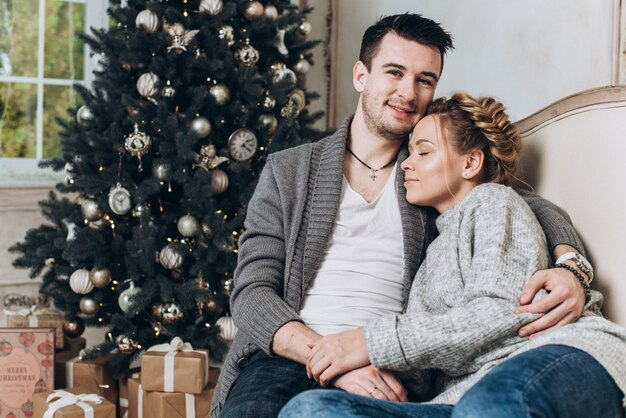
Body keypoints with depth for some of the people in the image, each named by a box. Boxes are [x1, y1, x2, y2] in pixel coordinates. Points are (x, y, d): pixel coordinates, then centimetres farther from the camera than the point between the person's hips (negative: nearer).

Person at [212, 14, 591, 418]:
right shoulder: (286, 171, 11)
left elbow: (534, 205, 11)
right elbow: (252, 293, 2)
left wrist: (570, 268, -15)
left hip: (387, 370, 1)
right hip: (286, 357, 0)